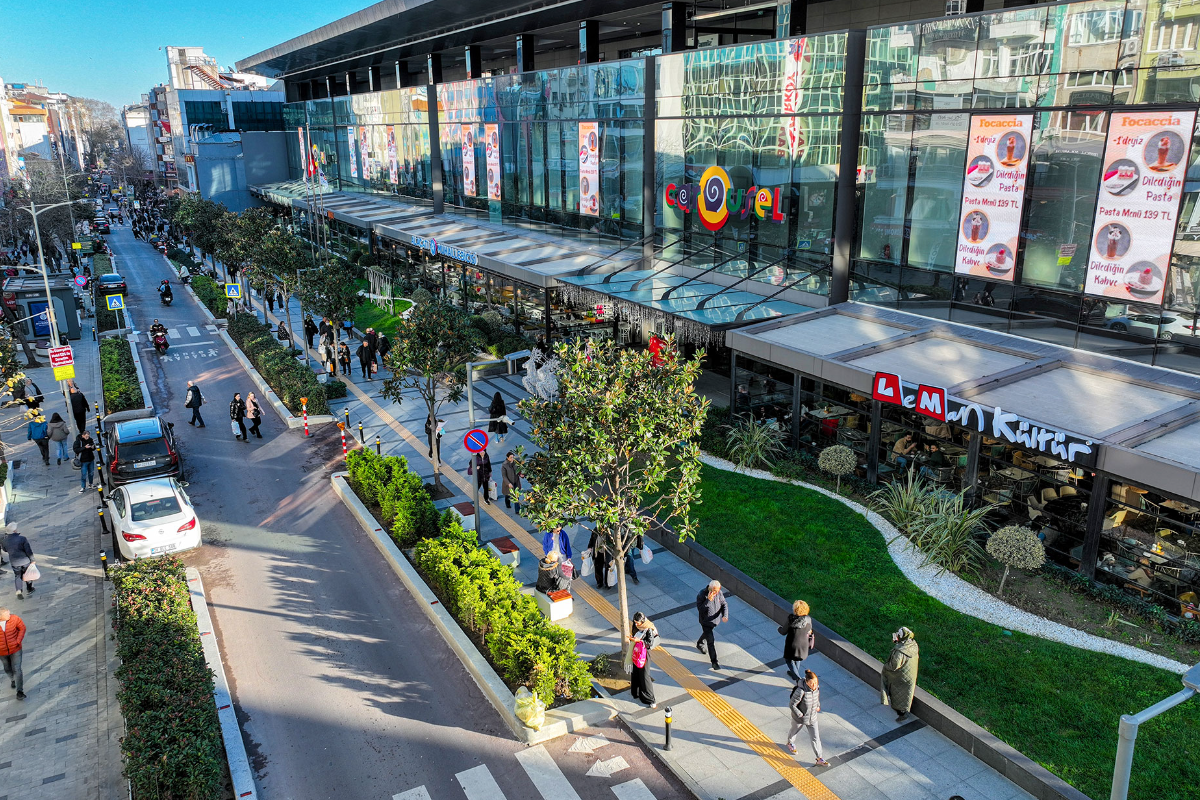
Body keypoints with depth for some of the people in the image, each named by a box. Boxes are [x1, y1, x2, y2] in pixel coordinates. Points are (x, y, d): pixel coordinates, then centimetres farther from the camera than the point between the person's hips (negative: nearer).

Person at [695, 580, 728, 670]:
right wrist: (708, 600, -41)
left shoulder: (719, 593, -15)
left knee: (707, 633, 31)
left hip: (715, 620, 5)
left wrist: (725, 615, -22)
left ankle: (699, 644, 60)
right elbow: (700, 609, -30)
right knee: (710, 641, -5)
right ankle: (714, 662, 7)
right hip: (706, 621, -5)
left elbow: (724, 604, -6)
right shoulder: (701, 595, -29)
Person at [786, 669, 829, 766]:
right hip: (799, 718, -4)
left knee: (816, 738, 8)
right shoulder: (801, 691, -37)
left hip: (812, 718, 4)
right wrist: (800, 715, -21)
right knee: (795, 731, 26)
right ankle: (790, 743, 58)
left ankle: (819, 759, 24)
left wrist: (818, 706, 4)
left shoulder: (817, 687, -16)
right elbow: (791, 704, -28)